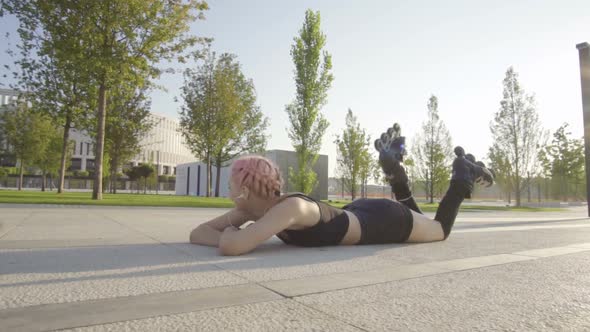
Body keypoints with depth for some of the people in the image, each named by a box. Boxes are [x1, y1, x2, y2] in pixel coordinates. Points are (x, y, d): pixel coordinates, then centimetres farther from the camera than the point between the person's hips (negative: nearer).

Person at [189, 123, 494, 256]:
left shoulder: (291, 207, -39)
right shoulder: (253, 208, -15)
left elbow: (231, 246, -50)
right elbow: (197, 233, -12)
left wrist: (231, 235, -26)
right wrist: (233, 239, -32)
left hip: (386, 221, -6)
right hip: (359, 214, 6)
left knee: (441, 228, 24)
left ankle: (463, 174, 31)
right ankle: (394, 171, 28)